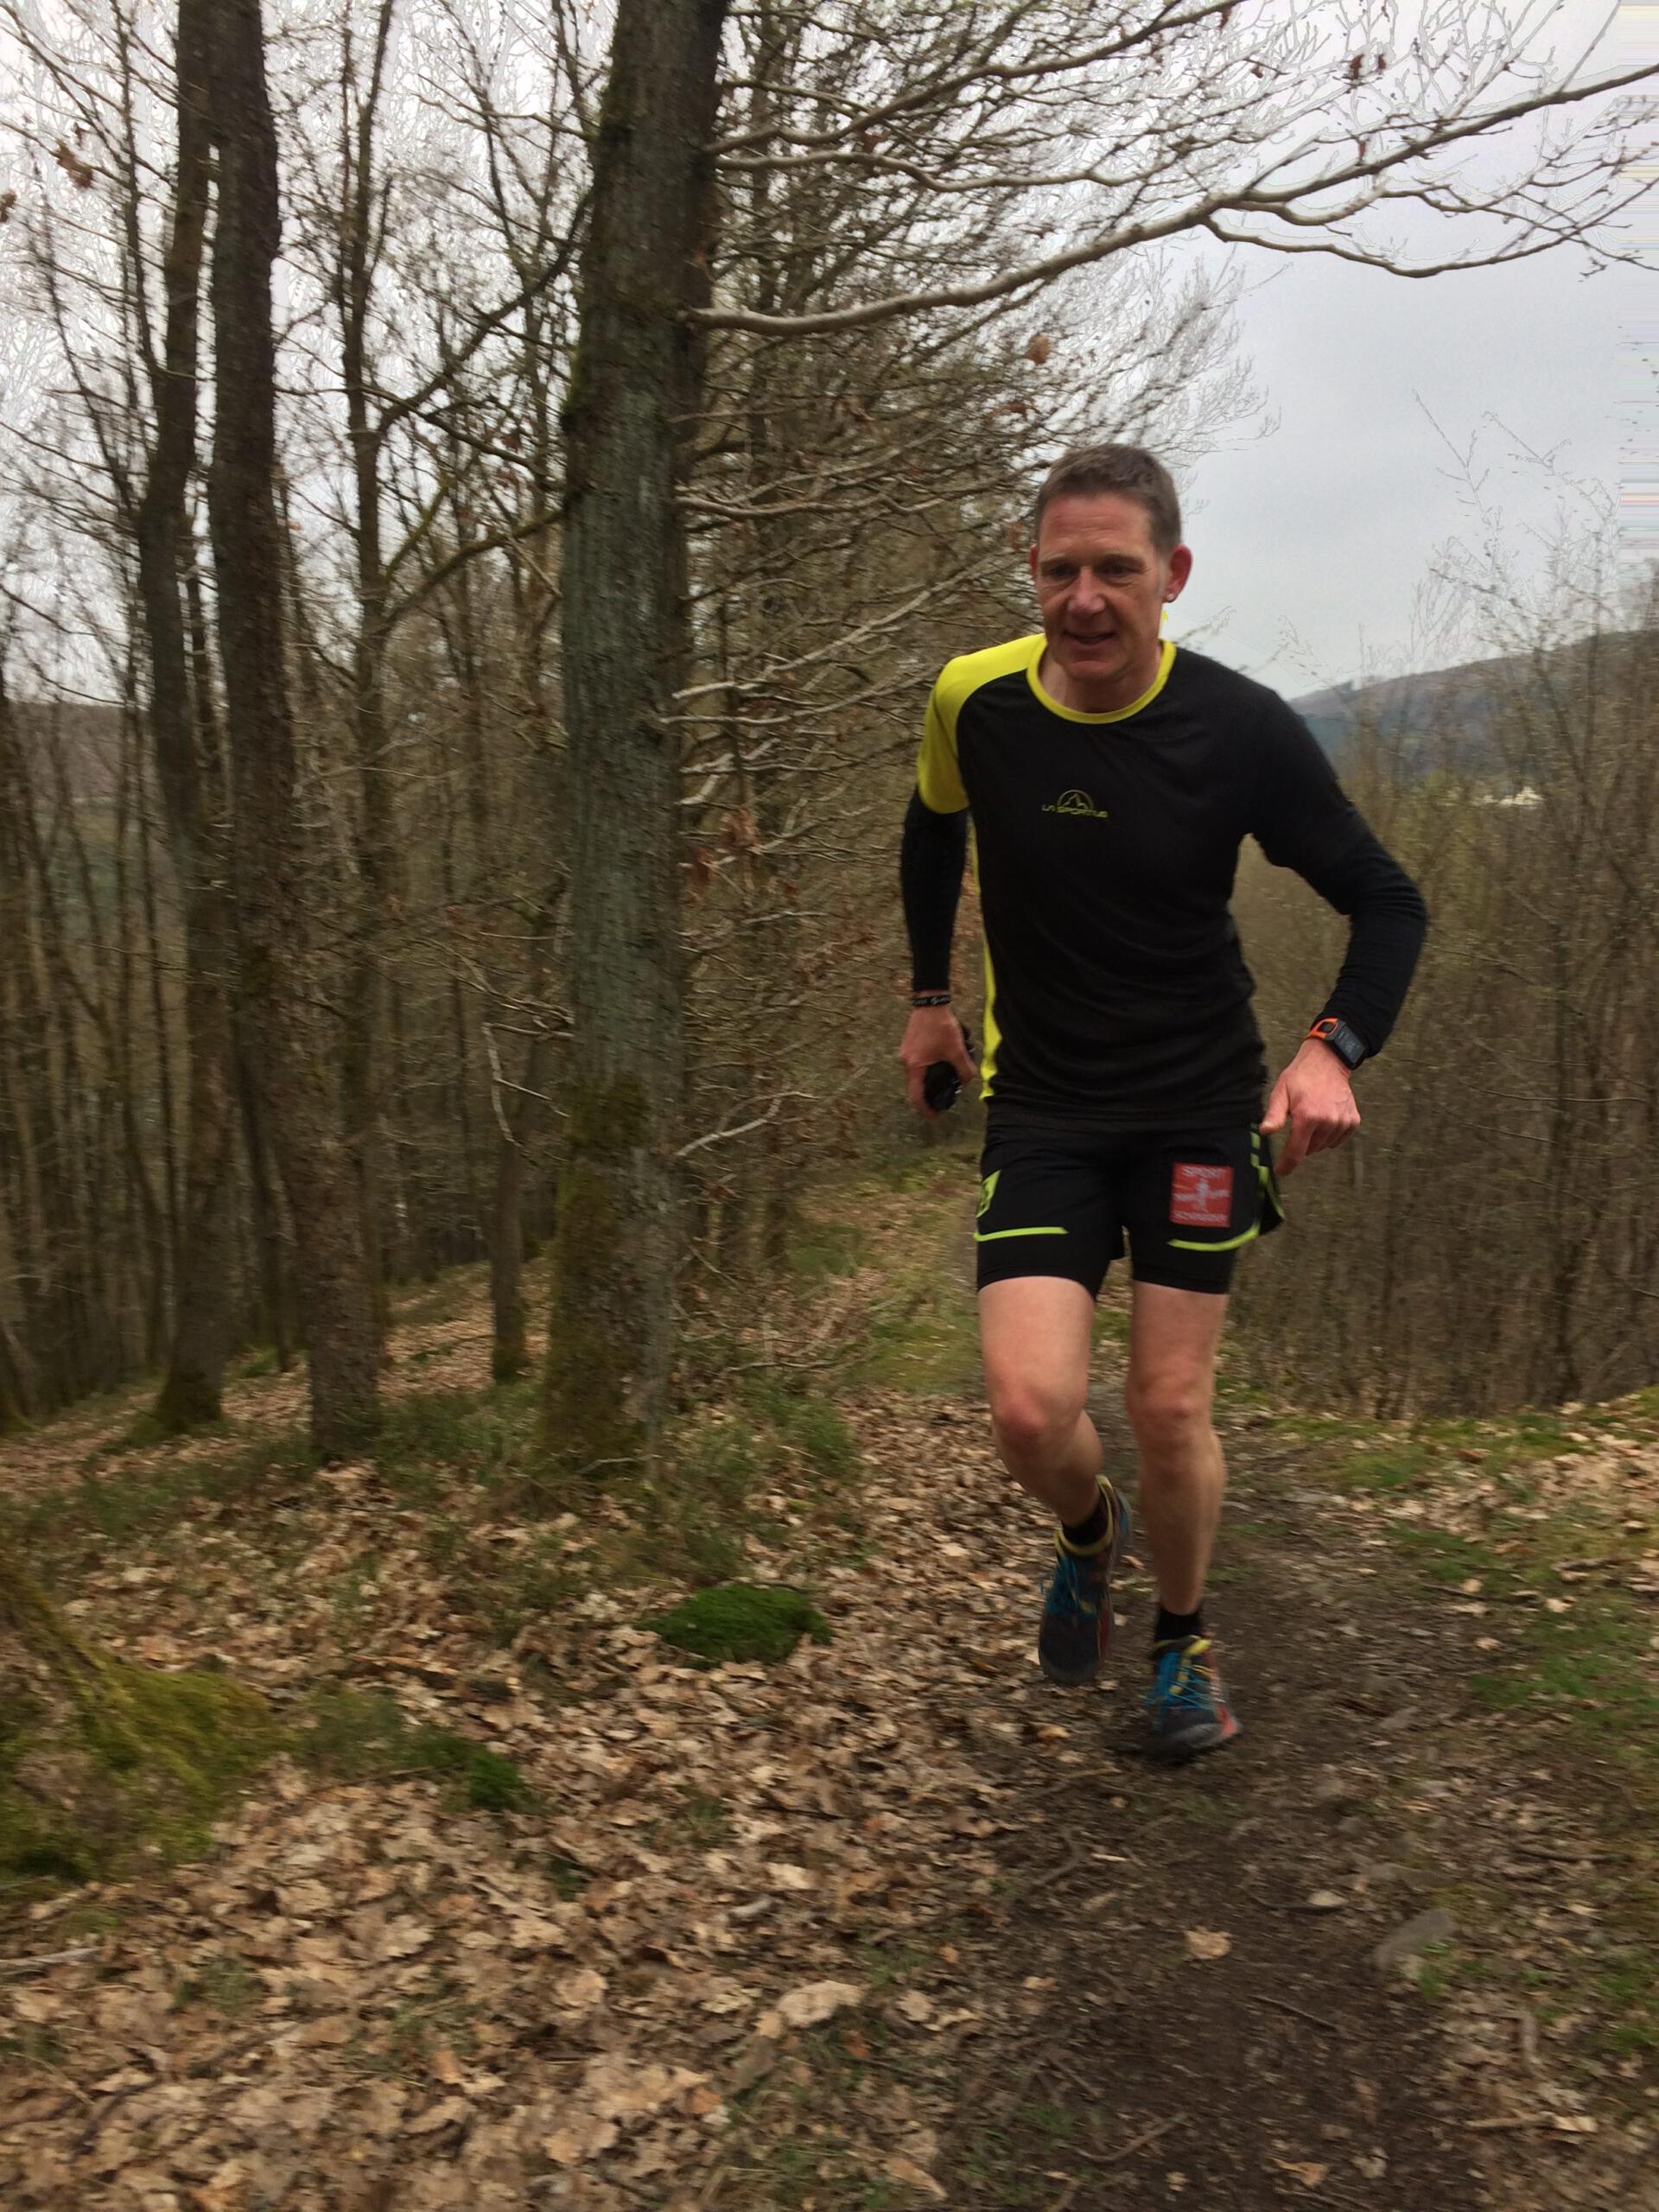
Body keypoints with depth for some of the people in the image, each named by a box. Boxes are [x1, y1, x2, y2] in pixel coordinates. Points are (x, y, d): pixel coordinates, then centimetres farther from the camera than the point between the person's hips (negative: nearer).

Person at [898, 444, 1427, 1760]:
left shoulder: (1243, 730, -14)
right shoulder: (974, 702, -8)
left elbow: (1387, 902, -5)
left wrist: (1335, 1048, -22)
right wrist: (930, 995, 14)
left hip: (1202, 1108, -1)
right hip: (1041, 1107, 1)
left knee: (1170, 1409, 1)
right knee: (1031, 1411, -12)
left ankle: (1185, 1643, 32)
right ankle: (1091, 1536, 26)